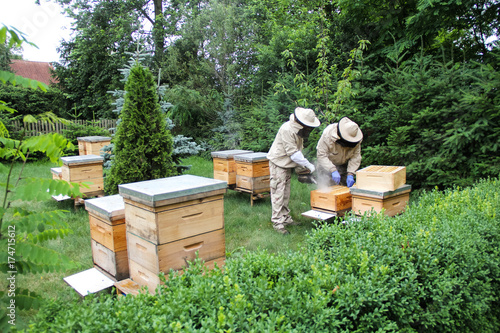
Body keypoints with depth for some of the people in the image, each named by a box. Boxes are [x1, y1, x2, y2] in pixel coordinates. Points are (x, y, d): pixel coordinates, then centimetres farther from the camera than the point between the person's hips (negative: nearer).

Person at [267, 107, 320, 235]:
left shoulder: (299, 130, 5)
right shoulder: (287, 130, -25)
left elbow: (298, 150, 14)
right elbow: (293, 153, -26)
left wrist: (300, 167, 6)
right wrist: (308, 165, -22)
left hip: (288, 164, 9)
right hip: (278, 163, -9)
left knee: (286, 193, 14)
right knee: (278, 194, -7)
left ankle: (286, 218, 24)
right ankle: (277, 222, -2)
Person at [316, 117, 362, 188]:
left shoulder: (356, 139, -18)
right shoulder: (328, 134, -30)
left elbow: (355, 156, -15)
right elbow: (321, 155, -28)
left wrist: (350, 174, -24)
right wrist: (333, 170, -37)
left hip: (344, 164, 4)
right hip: (327, 163, -4)